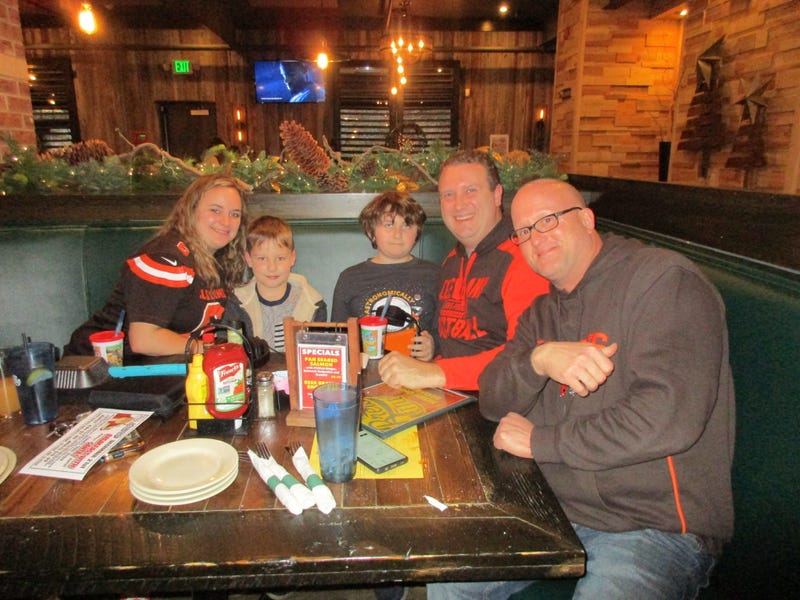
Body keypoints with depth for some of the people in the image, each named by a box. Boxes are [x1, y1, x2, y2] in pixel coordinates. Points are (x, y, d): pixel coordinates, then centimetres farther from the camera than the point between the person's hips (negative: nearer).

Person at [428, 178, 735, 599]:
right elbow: (493, 403, 3)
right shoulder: (543, 312, 11)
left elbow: (669, 418, -24)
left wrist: (539, 441, -13)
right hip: (555, 510, 6)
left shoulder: (664, 279, -12)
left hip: (656, 527, -5)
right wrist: (539, 358, -19)